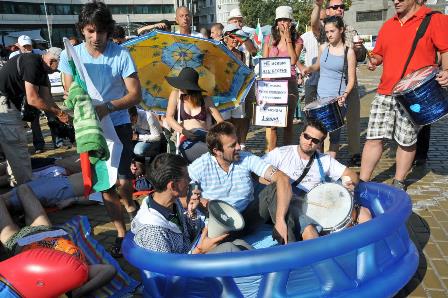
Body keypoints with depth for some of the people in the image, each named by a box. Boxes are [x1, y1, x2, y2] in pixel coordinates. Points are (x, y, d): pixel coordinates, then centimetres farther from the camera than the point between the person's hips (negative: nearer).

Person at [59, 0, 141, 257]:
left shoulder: (121, 54, -10)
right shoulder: (70, 55, -2)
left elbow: (136, 95, -9)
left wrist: (108, 107, -25)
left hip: (118, 125, -2)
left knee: (123, 181, -9)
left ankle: (130, 204, 30)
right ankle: (122, 233, 25)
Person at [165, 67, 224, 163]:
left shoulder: (205, 100, 14)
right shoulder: (176, 94, 12)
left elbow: (220, 121, 9)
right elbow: (169, 117, 3)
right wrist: (183, 131, -15)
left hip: (206, 137, 2)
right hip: (187, 141, -2)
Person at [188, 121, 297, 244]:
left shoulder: (247, 159, -9)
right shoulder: (200, 167, -10)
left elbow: (283, 179, -20)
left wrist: (280, 220, -31)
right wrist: (199, 201, -22)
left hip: (248, 218, 3)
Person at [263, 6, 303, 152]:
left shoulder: (297, 40, 7)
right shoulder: (270, 39, 10)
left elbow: (293, 61, -9)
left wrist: (288, 39, -8)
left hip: (289, 83, 0)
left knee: (288, 121, 4)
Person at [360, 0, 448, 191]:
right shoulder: (387, 26, 14)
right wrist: (375, 60, 2)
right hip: (385, 93, 4)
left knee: (407, 141, 8)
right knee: (373, 138, 0)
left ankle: (399, 183, 25)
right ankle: (362, 183, 10)